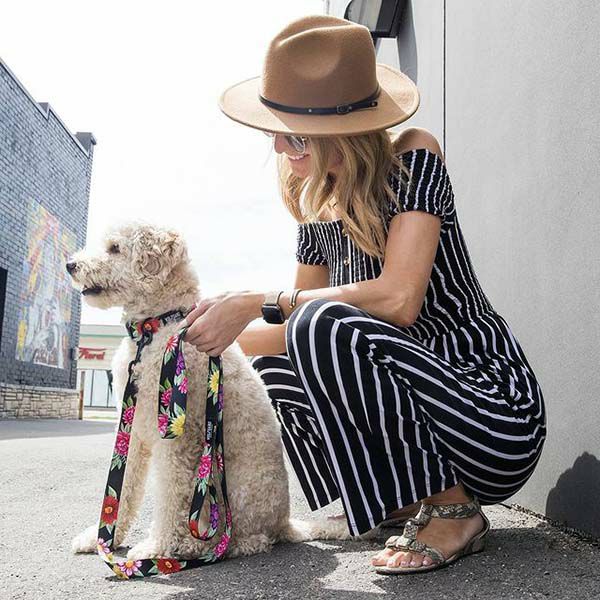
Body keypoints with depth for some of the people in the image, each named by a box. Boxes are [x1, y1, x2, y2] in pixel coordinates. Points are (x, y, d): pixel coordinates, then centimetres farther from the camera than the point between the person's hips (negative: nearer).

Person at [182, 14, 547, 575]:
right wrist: (215, 337, 3)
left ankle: (454, 508, -10)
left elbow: (398, 298, -26)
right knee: (273, 369, 11)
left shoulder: (413, 158, -13)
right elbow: (295, 334, 14)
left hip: (495, 412, -8)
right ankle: (417, 501, 11)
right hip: (424, 400, 8)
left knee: (323, 326, -27)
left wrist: (259, 303, -22)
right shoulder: (320, 212, 7)